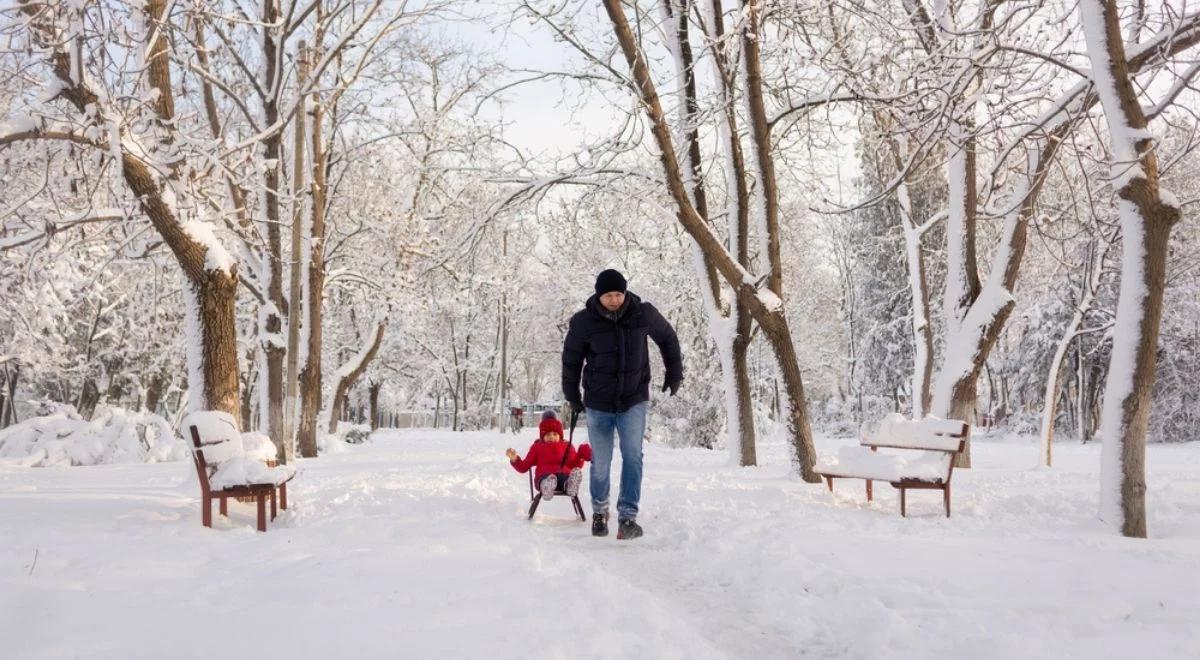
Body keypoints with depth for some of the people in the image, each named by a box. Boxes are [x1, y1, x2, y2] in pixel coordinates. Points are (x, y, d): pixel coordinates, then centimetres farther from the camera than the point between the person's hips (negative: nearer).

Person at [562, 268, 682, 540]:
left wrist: (674, 373, 12)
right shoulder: (583, 321, -12)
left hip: (634, 401, 0)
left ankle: (628, 516, -8)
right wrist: (572, 395, 9)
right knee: (601, 462, 9)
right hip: (598, 403, 0)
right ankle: (599, 510, 32)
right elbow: (571, 359, 3)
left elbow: (667, 338, 10)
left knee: (633, 456, -13)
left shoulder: (643, 313, -9)